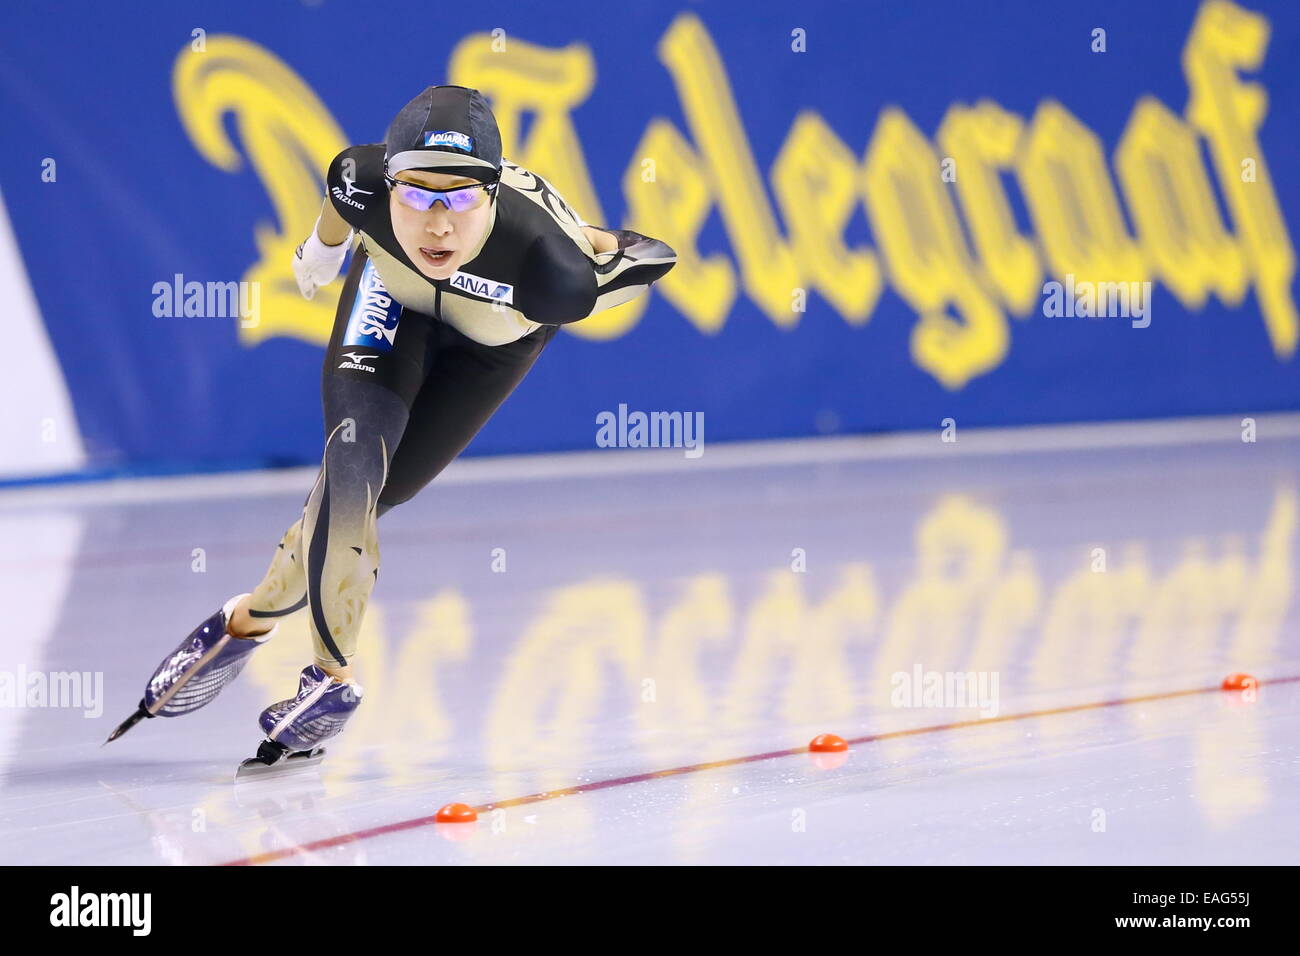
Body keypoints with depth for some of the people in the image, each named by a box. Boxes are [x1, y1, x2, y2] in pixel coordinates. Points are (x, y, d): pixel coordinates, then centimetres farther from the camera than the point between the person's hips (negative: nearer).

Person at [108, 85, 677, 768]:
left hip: (494, 341, 0)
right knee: (352, 466, -18)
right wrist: (325, 244, 6)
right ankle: (333, 677, 3)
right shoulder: (365, 182, -38)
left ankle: (255, 617, 21)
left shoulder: (553, 269, -46)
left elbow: (652, 256, -26)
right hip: (393, 291, 1)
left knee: (364, 495, -4)